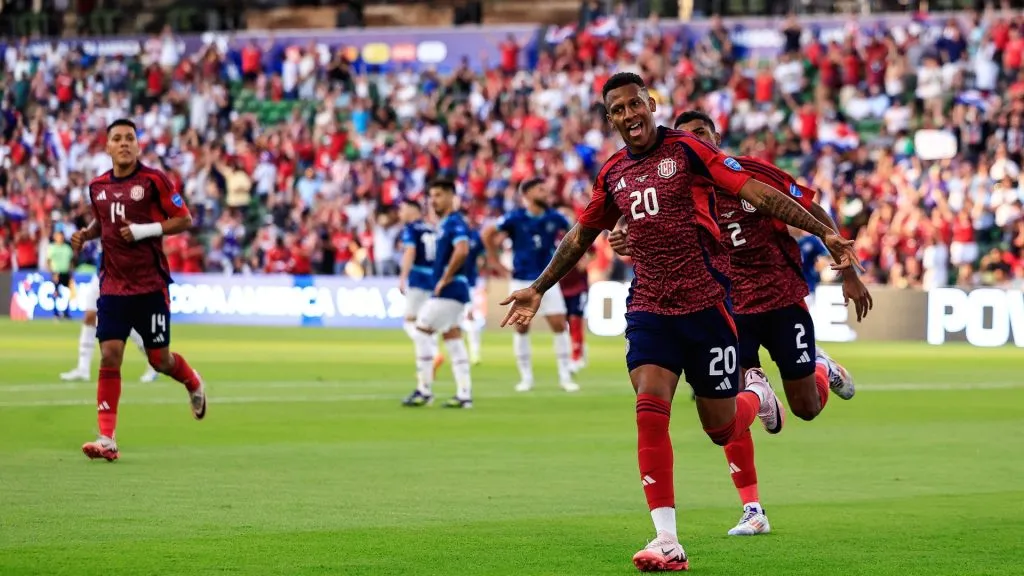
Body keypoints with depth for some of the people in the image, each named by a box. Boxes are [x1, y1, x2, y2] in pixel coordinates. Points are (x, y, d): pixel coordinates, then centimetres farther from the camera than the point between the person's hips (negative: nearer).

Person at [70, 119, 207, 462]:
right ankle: (107, 439, -8)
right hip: (113, 286, 3)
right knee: (109, 357, -8)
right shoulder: (98, 186, 7)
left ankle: (193, 383, 41)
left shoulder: (153, 180, -8)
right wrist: (86, 234, 4)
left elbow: (184, 220, -6)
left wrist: (145, 230, -17)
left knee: (160, 360, 5)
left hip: (150, 285, -3)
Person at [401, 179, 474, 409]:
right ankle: (464, 394, 9)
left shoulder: (455, 223, -14)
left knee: (422, 332, -7)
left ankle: (424, 390, -2)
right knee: (452, 338, 9)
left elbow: (462, 250, -31)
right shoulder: (443, 224, 16)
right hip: (451, 292, 10)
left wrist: (445, 279, -23)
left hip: (448, 291, -10)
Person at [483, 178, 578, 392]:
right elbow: (487, 234, 0)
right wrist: (495, 261, 0)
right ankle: (526, 377, 11)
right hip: (522, 281, -2)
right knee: (521, 327, 1)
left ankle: (565, 376, 3)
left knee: (560, 325, -5)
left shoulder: (555, 218, 0)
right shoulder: (515, 218, -8)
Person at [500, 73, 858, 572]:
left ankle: (757, 396, 41)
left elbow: (758, 193, -11)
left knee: (721, 428, 2)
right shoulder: (613, 174, 9)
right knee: (650, 409, -16)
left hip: (704, 303, -4)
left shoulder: (686, 150, -6)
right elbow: (582, 235, 25)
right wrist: (538, 288, 30)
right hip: (648, 308, 4)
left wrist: (824, 232, -18)